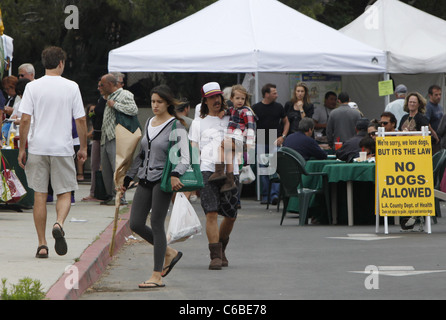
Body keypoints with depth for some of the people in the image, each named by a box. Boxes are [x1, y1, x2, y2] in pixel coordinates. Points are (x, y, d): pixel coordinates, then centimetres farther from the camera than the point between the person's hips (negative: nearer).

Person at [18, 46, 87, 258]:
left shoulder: (33, 87, -1)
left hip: (37, 147, 1)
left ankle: (42, 244, 5)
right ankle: (59, 224, -22)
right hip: (63, 148, -1)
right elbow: (80, 120, 0)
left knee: (40, 195, 5)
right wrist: (83, 147, 11)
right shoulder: (71, 87, -1)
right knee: (64, 193, 8)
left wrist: (22, 149, 2)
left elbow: (25, 119, -5)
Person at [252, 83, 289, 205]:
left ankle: (275, 194, -17)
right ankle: (265, 195, 10)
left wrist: (282, 136, 1)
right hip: (261, 143, 0)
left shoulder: (278, 107, 6)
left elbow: (286, 122, 15)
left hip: (275, 142, 0)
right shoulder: (256, 108, 2)